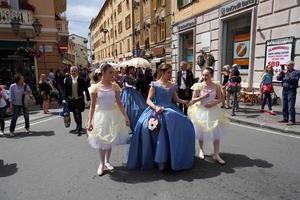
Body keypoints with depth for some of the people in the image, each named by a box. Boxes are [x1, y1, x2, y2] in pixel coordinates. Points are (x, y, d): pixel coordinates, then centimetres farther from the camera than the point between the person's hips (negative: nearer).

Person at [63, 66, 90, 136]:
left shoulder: (81, 80, -5)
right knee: (75, 114, 15)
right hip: (71, 100, 3)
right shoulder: (67, 80, 1)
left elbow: (86, 90, -1)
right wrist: (64, 99, 1)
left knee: (78, 114, -8)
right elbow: (65, 90, 5)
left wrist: (88, 99, -1)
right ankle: (78, 127, 34)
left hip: (79, 100, -3)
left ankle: (79, 129, -1)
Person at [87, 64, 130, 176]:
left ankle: (107, 161, 35)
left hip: (113, 115, 2)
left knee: (110, 140, 14)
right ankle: (102, 163, 29)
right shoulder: (96, 87, -8)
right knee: (102, 141, 10)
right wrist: (90, 121, -11)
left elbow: (119, 103, 0)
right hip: (101, 116, -2)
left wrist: (125, 116, -4)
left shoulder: (115, 86, -3)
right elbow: (92, 106, -6)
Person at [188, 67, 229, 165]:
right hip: (201, 110, -1)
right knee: (201, 132, 11)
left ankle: (216, 154, 16)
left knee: (216, 132, 2)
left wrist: (213, 103, -15)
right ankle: (201, 150, 34)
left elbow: (220, 99, 4)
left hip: (213, 110, 1)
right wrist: (203, 97, -21)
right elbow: (193, 100, -8)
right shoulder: (199, 86, -8)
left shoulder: (216, 86, -4)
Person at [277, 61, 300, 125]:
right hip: (284, 90, 6)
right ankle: (285, 119, 16)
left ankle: (292, 120, -7)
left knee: (291, 107, -10)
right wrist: (281, 73, -5)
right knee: (285, 106, 8)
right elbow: (278, 78, 9)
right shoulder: (284, 72, 16)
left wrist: (288, 74, -20)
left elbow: (294, 80, -14)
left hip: (291, 90, -6)